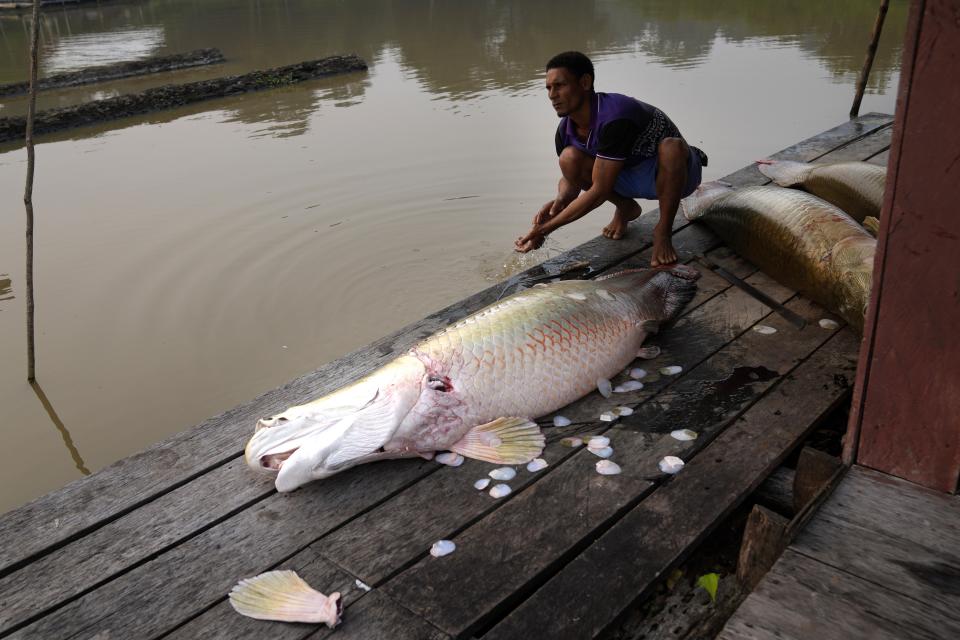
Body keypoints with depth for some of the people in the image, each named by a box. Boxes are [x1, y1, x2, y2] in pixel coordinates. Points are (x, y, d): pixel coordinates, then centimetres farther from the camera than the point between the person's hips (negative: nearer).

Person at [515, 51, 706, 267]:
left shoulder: (615, 118, -35)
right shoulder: (566, 129, -11)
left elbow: (599, 192, -34)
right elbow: (570, 179, 4)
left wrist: (547, 228, -32)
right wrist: (561, 200, -23)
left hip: (674, 174, -6)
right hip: (630, 173, 6)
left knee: (672, 147, -40)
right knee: (570, 158, -18)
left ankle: (663, 231, -17)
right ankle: (625, 208, 7)